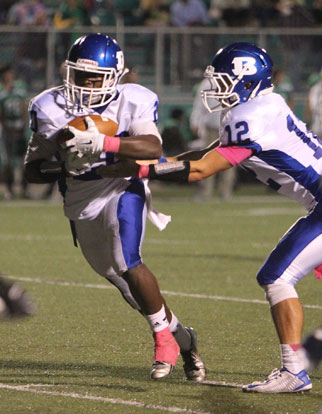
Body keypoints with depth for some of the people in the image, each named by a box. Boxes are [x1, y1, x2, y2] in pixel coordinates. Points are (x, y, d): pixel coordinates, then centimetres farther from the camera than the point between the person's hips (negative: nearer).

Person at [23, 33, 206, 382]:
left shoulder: (132, 102, -12)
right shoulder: (50, 108, -4)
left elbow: (152, 147, -29)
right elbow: (32, 168, -1)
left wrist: (104, 143, -43)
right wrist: (64, 168, -23)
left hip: (122, 189, -4)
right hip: (81, 203, 4)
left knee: (126, 262, -29)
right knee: (124, 284, 14)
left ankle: (164, 339, -11)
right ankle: (183, 340, 34)